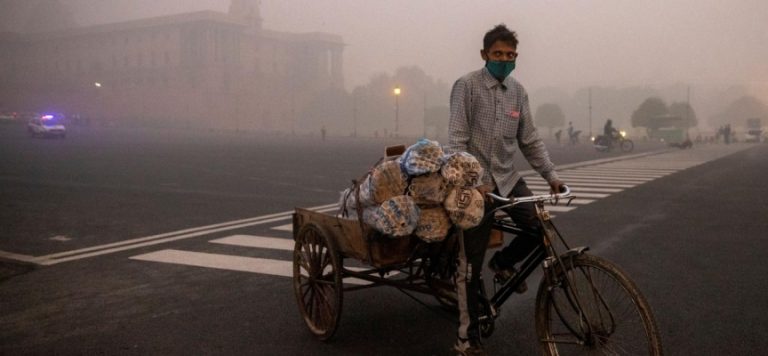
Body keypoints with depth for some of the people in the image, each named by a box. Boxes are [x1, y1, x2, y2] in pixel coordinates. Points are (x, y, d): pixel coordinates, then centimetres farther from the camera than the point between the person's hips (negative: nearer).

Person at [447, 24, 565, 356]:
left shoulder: (518, 91, 8)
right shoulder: (466, 85, -9)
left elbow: (530, 139, 11)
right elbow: (457, 139, -15)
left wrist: (551, 175, 3)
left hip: (507, 178, 5)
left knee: (540, 227, -16)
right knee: (470, 265, 0)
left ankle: (504, 262, 17)